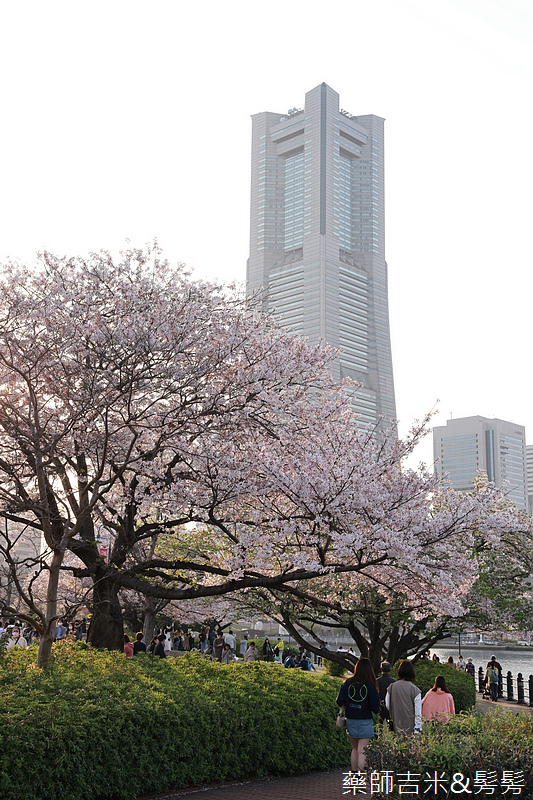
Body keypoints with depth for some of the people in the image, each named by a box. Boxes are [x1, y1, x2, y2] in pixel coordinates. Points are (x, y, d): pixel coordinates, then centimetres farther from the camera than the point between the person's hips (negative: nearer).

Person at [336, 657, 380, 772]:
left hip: (350, 720, 4)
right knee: (362, 751, 1)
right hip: (365, 721, -3)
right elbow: (375, 707, -11)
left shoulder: (347, 683, -4)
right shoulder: (371, 686, -12)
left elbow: (340, 702, -1)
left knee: (355, 749, 19)